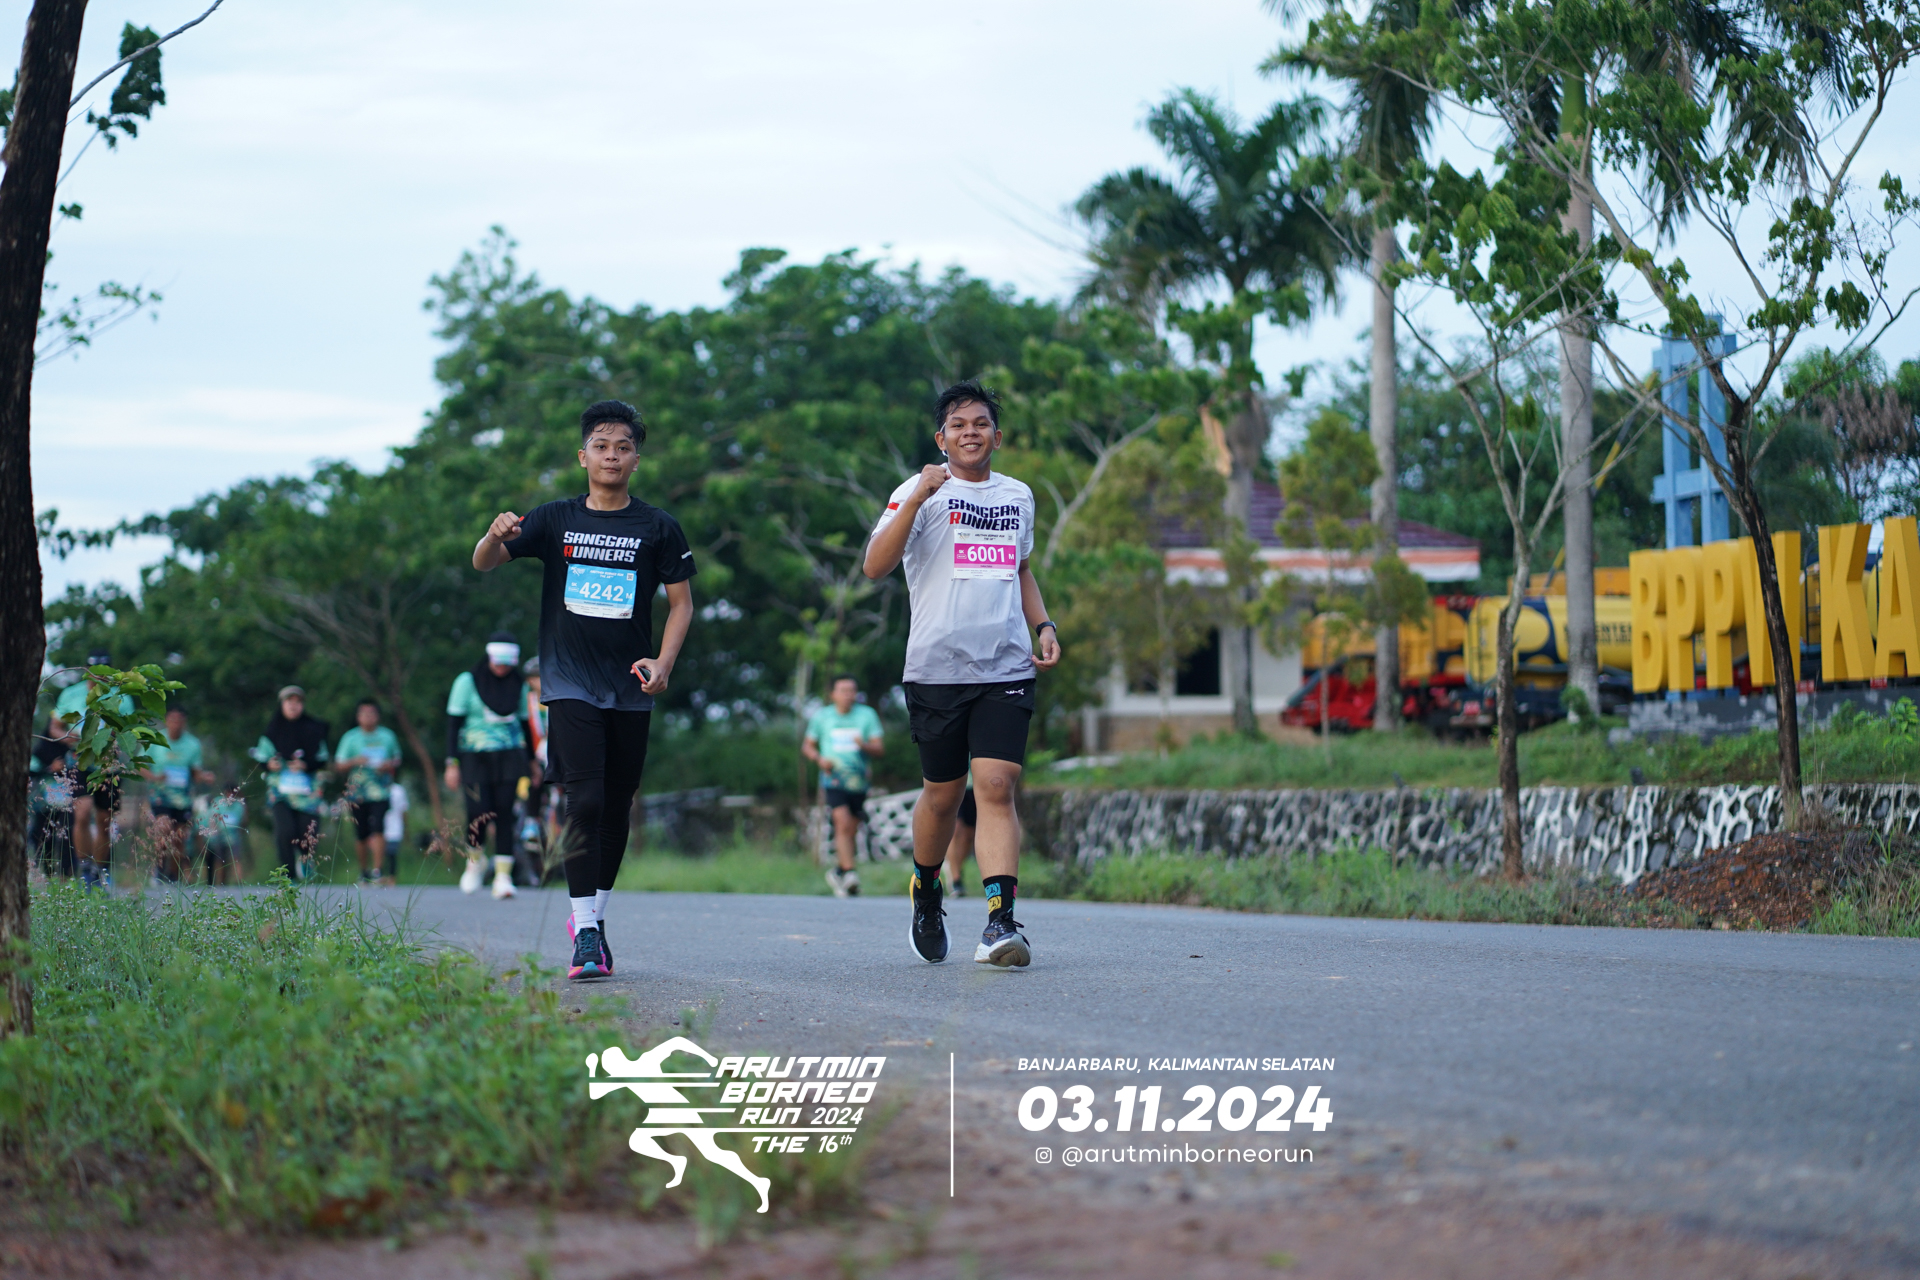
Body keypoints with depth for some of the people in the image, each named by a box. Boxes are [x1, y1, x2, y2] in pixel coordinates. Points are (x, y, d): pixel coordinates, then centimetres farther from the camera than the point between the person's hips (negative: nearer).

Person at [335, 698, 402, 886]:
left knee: (378, 829, -16)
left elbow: (397, 761, 17)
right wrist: (355, 761, -13)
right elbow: (338, 766, 5)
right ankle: (364, 872, 20)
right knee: (361, 835, 5)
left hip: (380, 791, -1)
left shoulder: (387, 735, 8)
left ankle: (379, 869, -16)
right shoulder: (350, 738, 5)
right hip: (357, 792, 1)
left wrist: (389, 765, -6)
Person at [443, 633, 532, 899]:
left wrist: (531, 761, 18)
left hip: (509, 757, 2)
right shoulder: (468, 681, -1)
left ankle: (503, 877, -5)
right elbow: (454, 723, -1)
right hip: (475, 757, -2)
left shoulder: (518, 686, 10)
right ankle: (475, 860, 19)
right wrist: (452, 764, -6)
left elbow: (524, 724, 19)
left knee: (504, 815, -7)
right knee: (479, 814, -11)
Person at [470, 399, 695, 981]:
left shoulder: (658, 528, 5)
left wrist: (663, 662, -8)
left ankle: (592, 916, 24)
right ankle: (585, 932, -16)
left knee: (616, 808, 8)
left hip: (630, 690, 2)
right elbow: (483, 563, -2)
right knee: (584, 800, -15)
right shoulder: (554, 519, 4)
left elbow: (681, 602, 8)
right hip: (570, 685, -2)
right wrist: (496, 535, -25)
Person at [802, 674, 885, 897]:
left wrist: (864, 745, -21)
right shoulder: (821, 716, 6)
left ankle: (837, 870, 27)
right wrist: (820, 759, -7)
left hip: (858, 781, 2)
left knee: (851, 830, 8)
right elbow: (807, 746, 14)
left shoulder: (867, 715, 5)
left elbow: (879, 748, 1)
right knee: (843, 822, -21)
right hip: (833, 779, -2)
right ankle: (849, 871, -25)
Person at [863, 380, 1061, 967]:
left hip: (1007, 670, 2)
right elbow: (875, 565, -14)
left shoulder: (1018, 496, 15)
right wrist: (917, 499, -24)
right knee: (943, 792, 7)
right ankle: (926, 893, 34)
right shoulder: (920, 492, -1)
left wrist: (1044, 625, 16)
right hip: (936, 669, -2)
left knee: (996, 787, -12)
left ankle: (1000, 921, -19)